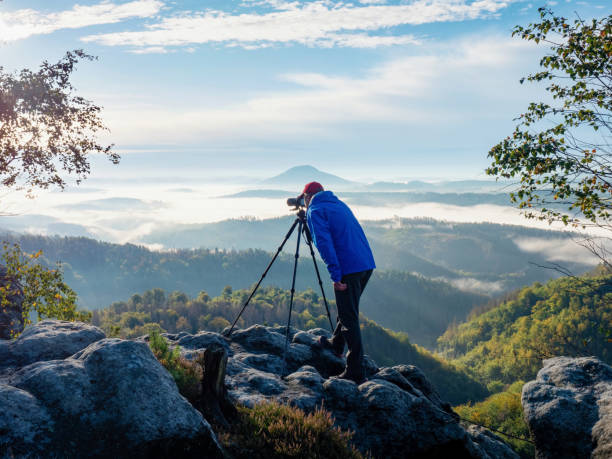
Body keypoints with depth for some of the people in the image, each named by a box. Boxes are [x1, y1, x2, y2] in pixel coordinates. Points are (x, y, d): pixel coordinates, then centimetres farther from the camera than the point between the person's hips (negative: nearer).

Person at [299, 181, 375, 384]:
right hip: (367, 264, 8)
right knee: (348, 309, 25)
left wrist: (335, 275, -18)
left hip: (348, 268, -8)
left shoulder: (315, 211, -3)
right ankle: (336, 344, 43)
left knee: (349, 317, -4)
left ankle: (356, 372, -1)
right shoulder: (339, 204, 22)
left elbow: (324, 243, -15)